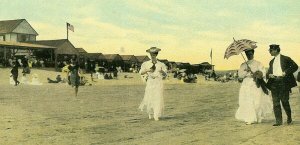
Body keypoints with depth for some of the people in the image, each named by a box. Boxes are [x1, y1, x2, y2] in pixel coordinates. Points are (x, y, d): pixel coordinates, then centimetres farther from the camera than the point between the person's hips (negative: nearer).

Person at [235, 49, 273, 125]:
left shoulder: (258, 64, 8)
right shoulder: (243, 65, 14)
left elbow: (263, 73, -2)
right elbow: (240, 75, 4)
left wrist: (255, 75, -18)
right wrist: (246, 71, -12)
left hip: (256, 85, -2)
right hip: (246, 84, 2)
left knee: (256, 102, -7)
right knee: (247, 102, -6)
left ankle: (257, 118, 5)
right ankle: (249, 119, -2)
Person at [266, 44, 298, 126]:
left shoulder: (285, 59, 3)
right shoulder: (271, 62, 20)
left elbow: (295, 66, -1)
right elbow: (269, 72, 21)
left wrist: (286, 72, -12)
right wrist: (269, 75, -3)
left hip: (284, 82, -5)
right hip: (274, 83, 5)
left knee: (284, 101, -1)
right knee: (276, 102, -1)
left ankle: (289, 117, 23)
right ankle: (278, 121, 2)